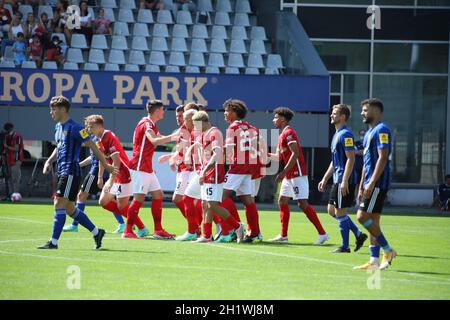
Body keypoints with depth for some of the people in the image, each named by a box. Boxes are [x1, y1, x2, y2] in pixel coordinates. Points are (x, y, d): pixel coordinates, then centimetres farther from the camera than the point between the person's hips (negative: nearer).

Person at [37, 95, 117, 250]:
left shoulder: (74, 127, -13)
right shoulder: (58, 127, 14)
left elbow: (92, 146, -10)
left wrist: (106, 166, -8)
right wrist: (49, 161, 15)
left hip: (71, 172, -9)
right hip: (62, 172, 9)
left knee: (59, 204, -13)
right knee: (69, 208, 10)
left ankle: (53, 241, -12)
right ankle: (96, 232, 22)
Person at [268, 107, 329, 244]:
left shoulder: (289, 133, -13)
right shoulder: (282, 135, 18)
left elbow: (295, 154, -21)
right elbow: (279, 156, 24)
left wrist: (283, 172, -23)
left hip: (297, 174, -10)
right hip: (289, 175, 10)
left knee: (302, 204, -13)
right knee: (282, 201, 11)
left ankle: (322, 233, -12)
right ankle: (283, 235, 15)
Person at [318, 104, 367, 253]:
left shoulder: (345, 134, -14)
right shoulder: (337, 135, 17)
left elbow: (351, 159, -21)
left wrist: (345, 182, -24)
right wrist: (325, 179, 23)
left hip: (345, 181, -10)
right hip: (337, 180, 10)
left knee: (340, 212, -4)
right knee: (332, 210, 13)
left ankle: (345, 246, 4)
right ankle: (358, 234, 17)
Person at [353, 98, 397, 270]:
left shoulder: (381, 130, -11)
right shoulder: (369, 132, 20)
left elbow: (382, 158, -20)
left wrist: (371, 183, -23)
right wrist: (362, 186, 21)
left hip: (378, 183, -10)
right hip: (370, 184, 10)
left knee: (363, 216, -14)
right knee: (372, 221, 7)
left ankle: (388, 250, -8)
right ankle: (374, 261, 6)